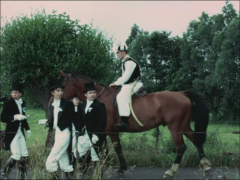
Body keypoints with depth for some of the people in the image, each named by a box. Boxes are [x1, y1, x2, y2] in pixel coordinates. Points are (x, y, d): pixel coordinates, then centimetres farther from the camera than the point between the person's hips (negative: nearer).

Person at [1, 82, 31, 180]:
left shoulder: (22, 103, 8)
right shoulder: (8, 103, -10)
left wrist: (27, 128, 11)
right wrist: (15, 117, -28)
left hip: (20, 132, 7)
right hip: (11, 133, -7)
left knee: (24, 155, 7)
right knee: (16, 155, -11)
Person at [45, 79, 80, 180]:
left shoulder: (68, 104, -6)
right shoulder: (52, 106, 12)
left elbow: (74, 119, -7)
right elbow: (52, 121, 14)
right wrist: (48, 123, -8)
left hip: (64, 134, -7)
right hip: (56, 134, 7)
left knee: (50, 161, -12)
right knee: (64, 163, 12)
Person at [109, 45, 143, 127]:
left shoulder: (130, 62, -15)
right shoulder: (125, 62, 17)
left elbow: (125, 77, -20)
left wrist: (115, 83, -12)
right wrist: (117, 83, 10)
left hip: (133, 85, -11)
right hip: (128, 85, 11)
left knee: (121, 96, -29)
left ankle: (124, 121, -37)